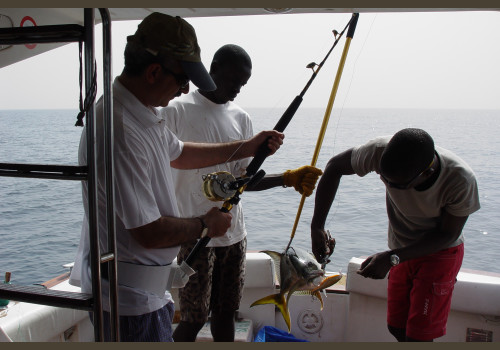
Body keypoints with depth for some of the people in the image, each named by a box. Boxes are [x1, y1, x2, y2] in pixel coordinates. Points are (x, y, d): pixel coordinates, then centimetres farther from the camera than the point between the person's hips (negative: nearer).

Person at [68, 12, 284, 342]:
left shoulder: (144, 114, 3)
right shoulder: (120, 131, -30)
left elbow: (178, 152, 21)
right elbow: (150, 233, -29)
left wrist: (248, 147, 17)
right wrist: (206, 225, -11)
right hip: (129, 300, -10)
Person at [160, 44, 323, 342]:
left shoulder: (241, 118, 11)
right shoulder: (177, 111, -6)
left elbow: (243, 178, 11)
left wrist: (288, 179, -3)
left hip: (234, 233, 5)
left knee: (226, 311, 15)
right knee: (194, 318, 1)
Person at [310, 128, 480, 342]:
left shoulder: (461, 181, -32)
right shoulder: (382, 151, -28)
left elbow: (448, 234, -19)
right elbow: (335, 166, -13)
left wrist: (391, 258, -29)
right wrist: (317, 226, -18)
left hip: (440, 252, -3)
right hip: (402, 249, 4)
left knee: (417, 337, -8)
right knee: (396, 328, 10)